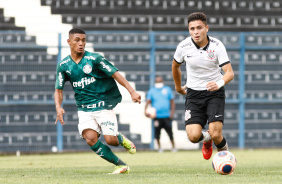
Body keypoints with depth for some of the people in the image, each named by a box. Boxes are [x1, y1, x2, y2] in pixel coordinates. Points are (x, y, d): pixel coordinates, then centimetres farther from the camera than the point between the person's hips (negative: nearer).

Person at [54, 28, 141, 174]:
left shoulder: (94, 59, -7)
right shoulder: (63, 65, 3)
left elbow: (115, 74, -8)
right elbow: (58, 90, 7)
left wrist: (131, 91, -18)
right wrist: (58, 107, -13)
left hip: (103, 106, -3)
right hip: (84, 110, 3)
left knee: (110, 139, -17)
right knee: (90, 139, -20)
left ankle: (122, 139, 23)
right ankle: (121, 165, -8)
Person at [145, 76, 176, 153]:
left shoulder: (168, 89, 9)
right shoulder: (152, 91, 6)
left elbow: (172, 102, 13)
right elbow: (148, 102, 1)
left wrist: (172, 112, 3)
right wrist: (146, 110, -15)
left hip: (166, 115, 0)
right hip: (156, 116, 0)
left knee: (170, 132, -1)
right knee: (157, 133, 1)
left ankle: (173, 147, 12)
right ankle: (159, 147, 14)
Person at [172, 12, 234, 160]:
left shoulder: (217, 46, -13)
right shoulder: (183, 46, -8)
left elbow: (229, 72, -19)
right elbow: (175, 66, 15)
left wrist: (219, 83, -40)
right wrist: (178, 87, 26)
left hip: (215, 93, -2)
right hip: (194, 94, 2)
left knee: (216, 135, -17)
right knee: (193, 136, -15)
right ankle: (207, 139, 24)